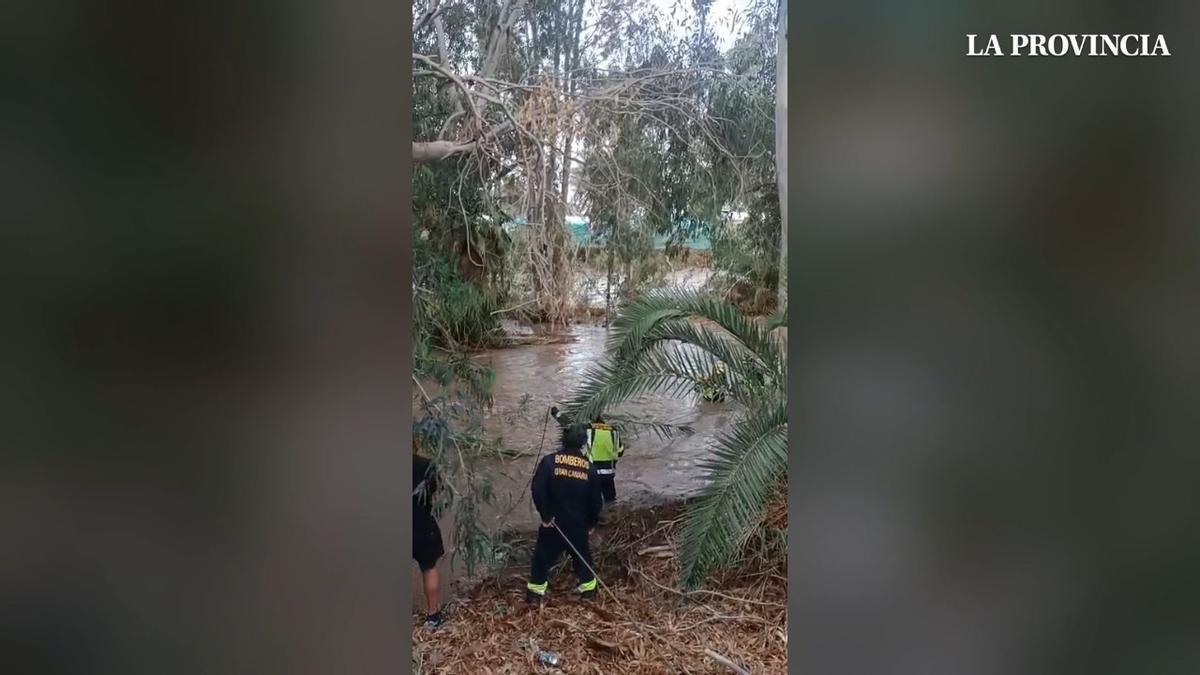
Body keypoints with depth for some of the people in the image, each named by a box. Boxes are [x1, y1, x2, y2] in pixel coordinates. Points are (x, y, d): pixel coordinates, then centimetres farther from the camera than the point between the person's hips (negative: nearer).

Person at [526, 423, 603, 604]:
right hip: (578, 523, 2)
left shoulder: (550, 461, -8)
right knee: (582, 556, 20)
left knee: (543, 556, 11)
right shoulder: (588, 467, -1)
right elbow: (596, 499, 5)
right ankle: (588, 590, 26)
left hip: (553, 521, -2)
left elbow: (537, 489, -19)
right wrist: (591, 521, 18)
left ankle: (535, 592, 15)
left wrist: (545, 514, -11)